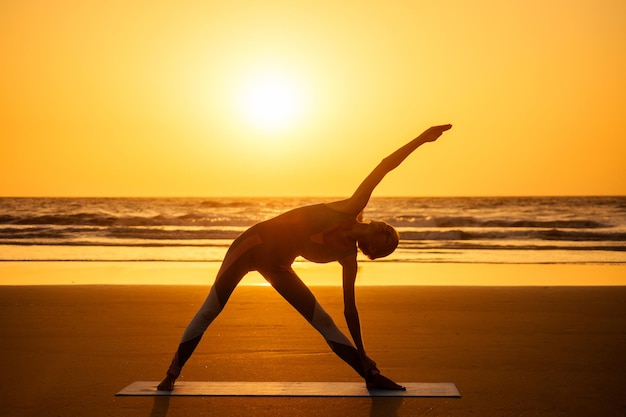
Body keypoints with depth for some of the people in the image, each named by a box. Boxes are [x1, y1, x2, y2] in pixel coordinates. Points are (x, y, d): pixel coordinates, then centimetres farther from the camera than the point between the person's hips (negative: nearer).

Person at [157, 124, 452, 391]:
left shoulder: (348, 258, -3)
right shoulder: (351, 209, -15)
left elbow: (349, 307, 6)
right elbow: (384, 167, -15)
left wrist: (362, 355, 8)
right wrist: (420, 139, -17)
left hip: (278, 267, 5)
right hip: (255, 243, -5)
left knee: (323, 322, 1)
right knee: (209, 311, -3)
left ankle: (370, 375, 9)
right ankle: (172, 373, 11)